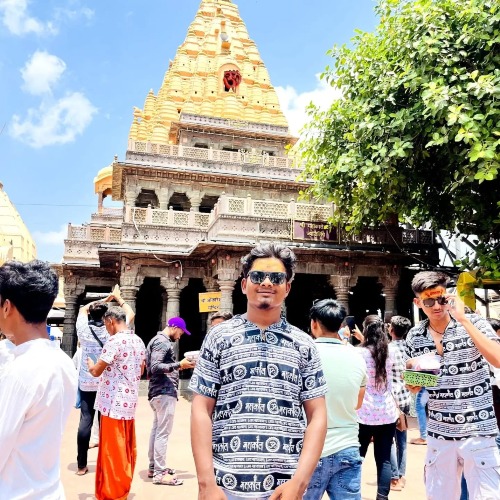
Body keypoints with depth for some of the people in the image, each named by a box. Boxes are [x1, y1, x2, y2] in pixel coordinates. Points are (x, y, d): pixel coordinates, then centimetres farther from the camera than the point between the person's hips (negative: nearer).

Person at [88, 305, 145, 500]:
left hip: (113, 404, -8)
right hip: (129, 402, 8)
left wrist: (91, 364, 7)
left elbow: (96, 371, -14)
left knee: (112, 451, 2)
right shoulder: (139, 342, 8)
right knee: (126, 449, 16)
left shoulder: (115, 341, -17)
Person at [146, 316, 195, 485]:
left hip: (159, 392, 11)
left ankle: (153, 468, 24)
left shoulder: (159, 340, 19)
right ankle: (160, 473, -1)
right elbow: (155, 367, -23)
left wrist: (179, 365, 12)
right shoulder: (162, 341, -13)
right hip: (165, 392, -11)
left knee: (156, 431, 15)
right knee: (163, 433, -6)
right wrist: (179, 365, -23)